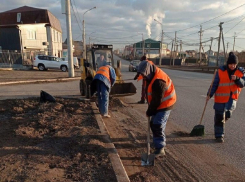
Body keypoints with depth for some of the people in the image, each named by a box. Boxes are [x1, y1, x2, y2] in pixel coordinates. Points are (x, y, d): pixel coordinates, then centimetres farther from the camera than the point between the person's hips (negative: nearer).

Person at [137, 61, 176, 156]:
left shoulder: (158, 81, -31)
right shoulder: (152, 75, 1)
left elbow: (157, 100, -25)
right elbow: (151, 94, 12)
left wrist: (149, 111, -12)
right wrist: (150, 109, 8)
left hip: (164, 105, -10)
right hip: (158, 104, 10)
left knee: (158, 126, -11)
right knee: (153, 124, 15)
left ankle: (160, 149, 0)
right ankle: (159, 143, 32)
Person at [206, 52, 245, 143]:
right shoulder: (221, 71, -10)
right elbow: (214, 84, -8)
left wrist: (237, 79, -26)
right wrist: (210, 94, -16)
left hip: (232, 98, 3)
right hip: (221, 97, -3)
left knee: (227, 116, 4)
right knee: (219, 117, 2)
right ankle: (219, 135, 15)